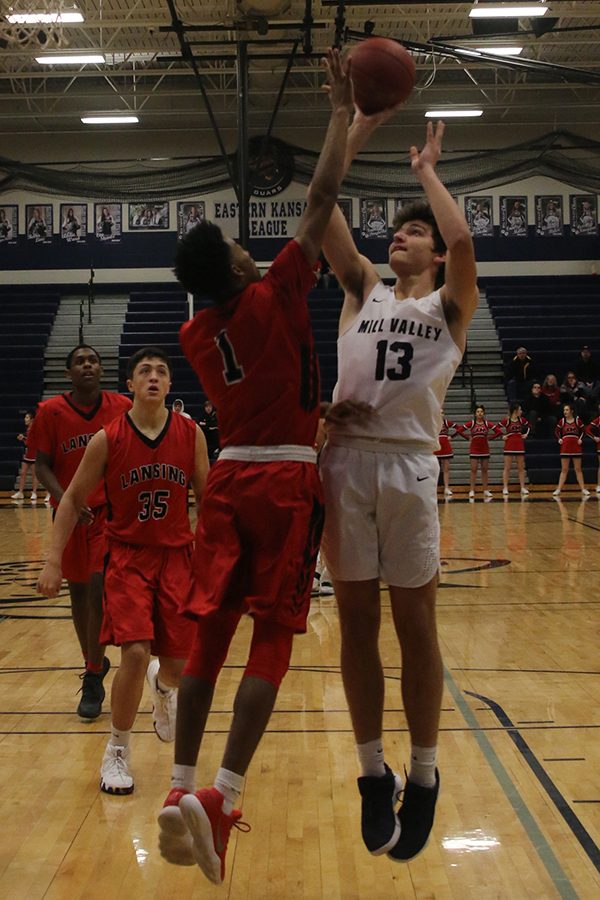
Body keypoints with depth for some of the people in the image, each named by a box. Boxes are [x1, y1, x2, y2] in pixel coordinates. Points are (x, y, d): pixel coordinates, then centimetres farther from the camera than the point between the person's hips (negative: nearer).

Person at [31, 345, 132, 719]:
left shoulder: (122, 407, -3)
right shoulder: (51, 411, -4)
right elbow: (42, 465, -4)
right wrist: (65, 500, -20)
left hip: (111, 511, -2)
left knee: (98, 588, -13)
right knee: (78, 592, 12)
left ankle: (93, 679, -3)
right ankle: (95, 663, 32)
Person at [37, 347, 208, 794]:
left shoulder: (191, 434, -4)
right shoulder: (107, 439, -8)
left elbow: (206, 498, 6)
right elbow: (73, 499, 0)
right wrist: (54, 561, -5)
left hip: (177, 555, 2)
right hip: (128, 556, -2)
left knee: (179, 663, 4)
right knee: (136, 653, -18)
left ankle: (162, 685, 45)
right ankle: (117, 752, 4)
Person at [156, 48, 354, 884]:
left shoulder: (195, 333, 7)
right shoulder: (274, 299, -8)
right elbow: (321, 200, -4)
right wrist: (343, 111, 5)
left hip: (228, 477, 5)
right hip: (285, 480, -5)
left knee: (209, 633, 8)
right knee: (270, 639, -4)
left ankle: (182, 790, 9)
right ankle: (218, 798, -12)